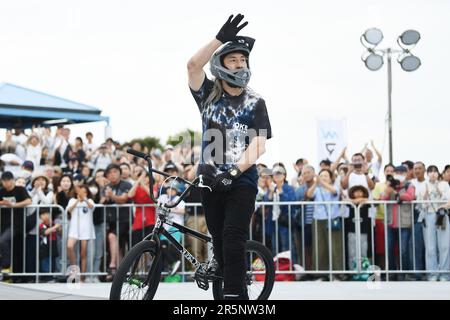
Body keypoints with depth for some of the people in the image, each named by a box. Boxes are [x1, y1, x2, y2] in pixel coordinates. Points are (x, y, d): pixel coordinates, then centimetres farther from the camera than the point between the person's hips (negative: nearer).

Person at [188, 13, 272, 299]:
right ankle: (238, 293, 18)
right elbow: (194, 65, -14)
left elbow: (259, 145, -9)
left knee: (233, 239, -15)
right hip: (210, 179, 3)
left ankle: (234, 295, -15)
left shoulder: (255, 103, 1)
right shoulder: (209, 94, 5)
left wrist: (233, 172, -21)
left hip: (241, 181, -2)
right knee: (220, 243, 7)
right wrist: (221, 38, -24)